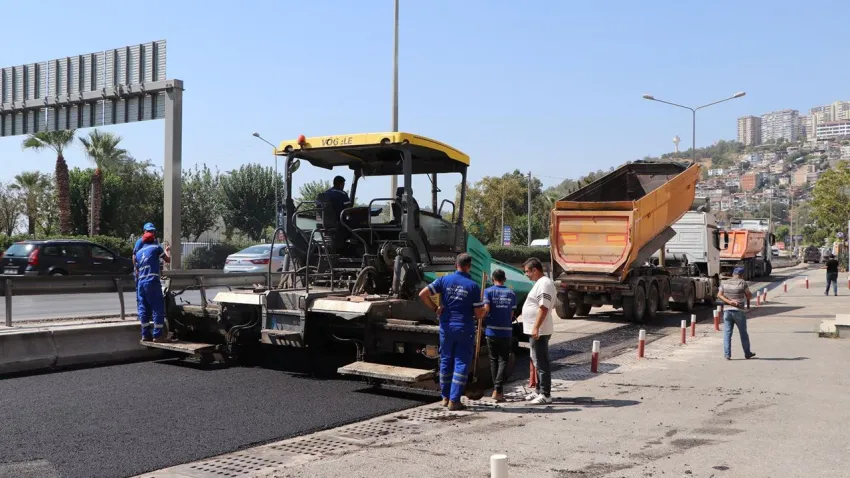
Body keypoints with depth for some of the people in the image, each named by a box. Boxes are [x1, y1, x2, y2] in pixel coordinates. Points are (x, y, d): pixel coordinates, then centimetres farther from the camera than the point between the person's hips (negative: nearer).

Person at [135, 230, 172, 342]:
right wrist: (167, 252, 25)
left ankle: (145, 334, 10)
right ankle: (157, 335, -7)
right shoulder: (156, 247, 4)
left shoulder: (138, 252, 20)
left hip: (141, 282, 6)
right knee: (158, 308, -4)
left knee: (143, 308, 9)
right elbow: (168, 260, 8)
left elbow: (136, 269, 20)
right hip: (152, 281, -6)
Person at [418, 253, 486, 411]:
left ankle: (445, 397, 22)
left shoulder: (444, 280, -1)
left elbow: (422, 294, -7)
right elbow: (479, 314, -8)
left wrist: (435, 309, 5)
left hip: (446, 327, 3)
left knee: (446, 361, 15)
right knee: (461, 363, 3)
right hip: (465, 329, -3)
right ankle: (454, 400, 2)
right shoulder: (473, 286, -8)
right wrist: (483, 312, 15)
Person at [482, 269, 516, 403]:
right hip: (506, 331, 1)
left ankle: (498, 389, 16)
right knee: (503, 360, 3)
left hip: (492, 331, 0)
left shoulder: (489, 291, -3)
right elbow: (512, 314, 6)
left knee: (494, 360, 11)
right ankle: (498, 389, -10)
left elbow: (486, 310, -12)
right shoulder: (511, 293, 4)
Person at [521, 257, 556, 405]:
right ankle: (539, 391, 26)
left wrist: (536, 328, -27)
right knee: (537, 362, 17)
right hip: (534, 330, 11)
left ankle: (545, 395, -2)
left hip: (539, 331, -11)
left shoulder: (544, 283, -17)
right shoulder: (540, 283, 16)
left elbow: (543, 308, -24)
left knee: (541, 363, -6)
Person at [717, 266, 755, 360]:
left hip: (727, 310, 3)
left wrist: (729, 301, -9)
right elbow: (749, 296, -1)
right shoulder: (743, 283, -4)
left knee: (727, 333, 3)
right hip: (739, 311, -3)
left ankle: (727, 354, -3)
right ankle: (747, 353, 22)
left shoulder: (724, 283, 8)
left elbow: (719, 295, -1)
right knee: (743, 333, 11)